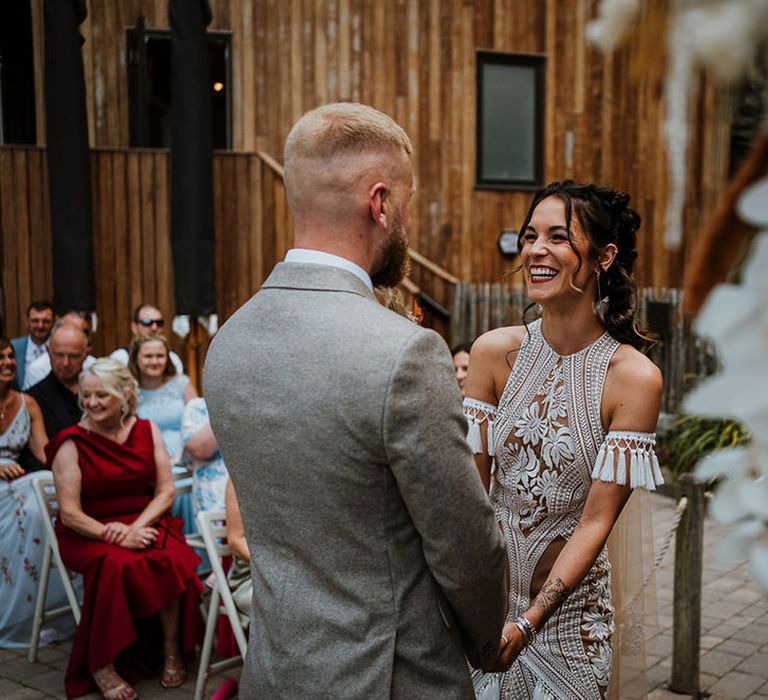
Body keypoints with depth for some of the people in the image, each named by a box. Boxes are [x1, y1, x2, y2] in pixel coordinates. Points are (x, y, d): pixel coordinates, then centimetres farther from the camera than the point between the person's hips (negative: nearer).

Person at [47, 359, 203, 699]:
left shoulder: (148, 431, 5)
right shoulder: (72, 443, -5)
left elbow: (166, 491, 1)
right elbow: (69, 513, -10)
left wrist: (136, 528, -16)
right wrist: (113, 535, -23)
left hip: (144, 522, 3)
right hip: (88, 533, -2)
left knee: (171, 557, -30)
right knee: (118, 564, -34)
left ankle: (172, 651, -11)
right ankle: (101, 667, -18)